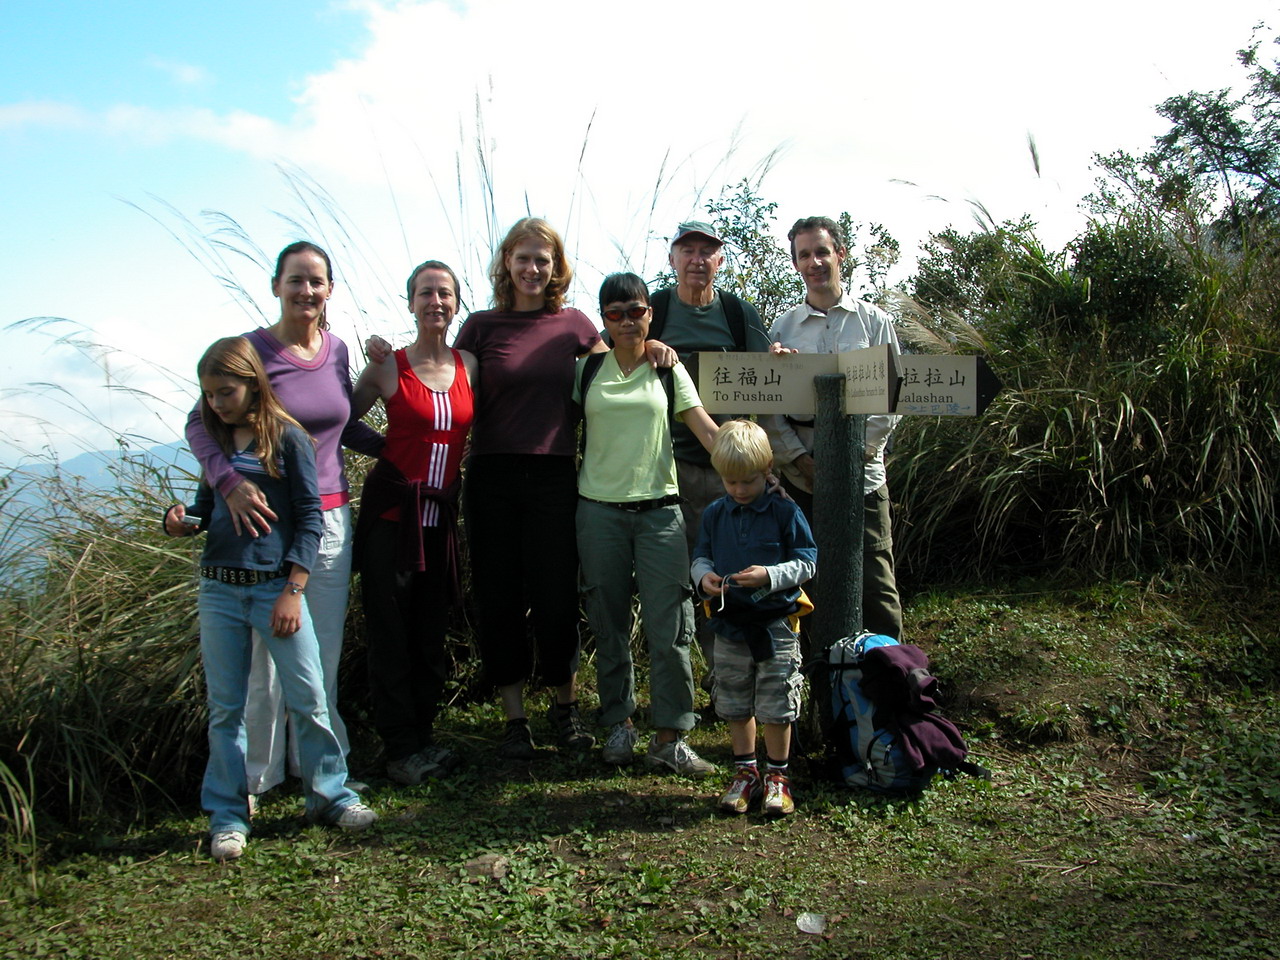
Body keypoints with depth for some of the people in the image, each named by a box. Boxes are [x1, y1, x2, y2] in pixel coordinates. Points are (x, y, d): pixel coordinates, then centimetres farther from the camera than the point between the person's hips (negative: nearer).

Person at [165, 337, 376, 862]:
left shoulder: (288, 438, -5)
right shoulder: (217, 442, 10)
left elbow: (310, 518, -7)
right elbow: (206, 504, 19)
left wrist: (293, 590, -12)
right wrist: (180, 519, -5)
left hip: (276, 587, -4)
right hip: (218, 591, 4)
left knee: (308, 696, 1)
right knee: (225, 707, 9)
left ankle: (330, 794, 17)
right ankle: (228, 817, 18)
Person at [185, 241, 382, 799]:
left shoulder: (336, 350, 8)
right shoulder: (251, 350, -7)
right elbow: (200, 424, -9)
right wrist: (229, 481, -25)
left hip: (331, 518, 5)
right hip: (267, 520, -4)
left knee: (324, 651, 12)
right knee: (265, 653, 2)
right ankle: (256, 777, 19)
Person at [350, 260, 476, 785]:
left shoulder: (469, 365, 6)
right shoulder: (388, 367, -3)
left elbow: (476, 433, 12)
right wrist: (393, 450, -2)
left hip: (441, 514, 4)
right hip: (391, 510, -3)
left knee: (431, 630, 11)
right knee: (390, 630, 1)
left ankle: (424, 735, 24)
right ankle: (401, 748, 12)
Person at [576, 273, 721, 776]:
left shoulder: (669, 370, 7)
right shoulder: (586, 369, 8)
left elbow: (707, 430, 1)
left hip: (659, 508, -1)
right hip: (599, 508, 1)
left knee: (669, 625, -6)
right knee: (609, 625, 7)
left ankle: (669, 737, 2)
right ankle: (619, 725, 20)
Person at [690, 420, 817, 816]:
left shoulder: (785, 513, -7)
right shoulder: (714, 514, 4)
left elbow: (807, 563, -6)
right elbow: (700, 557, 11)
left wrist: (770, 575, -22)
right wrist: (704, 576, -12)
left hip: (776, 623, -4)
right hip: (729, 624, 4)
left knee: (776, 707, 3)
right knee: (735, 705, 13)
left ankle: (777, 776, 21)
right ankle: (745, 772, 29)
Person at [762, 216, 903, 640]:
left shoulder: (875, 322, 7)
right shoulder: (782, 327, 10)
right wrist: (799, 459, -9)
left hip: (863, 476, -1)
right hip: (800, 478, 2)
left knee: (876, 589, -2)